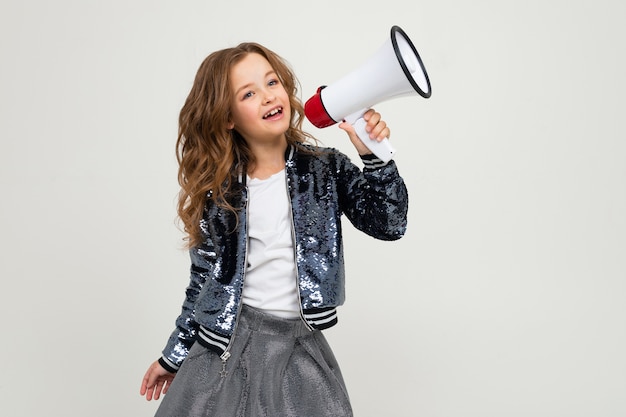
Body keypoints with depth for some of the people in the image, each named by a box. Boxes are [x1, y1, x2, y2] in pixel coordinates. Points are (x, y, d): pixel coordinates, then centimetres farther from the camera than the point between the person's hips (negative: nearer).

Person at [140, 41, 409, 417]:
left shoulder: (326, 169, -3)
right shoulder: (217, 188, -1)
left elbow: (389, 224, -9)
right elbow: (204, 279, 7)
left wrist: (374, 156, -22)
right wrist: (175, 355, 12)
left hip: (301, 348, 0)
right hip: (226, 346, 1)